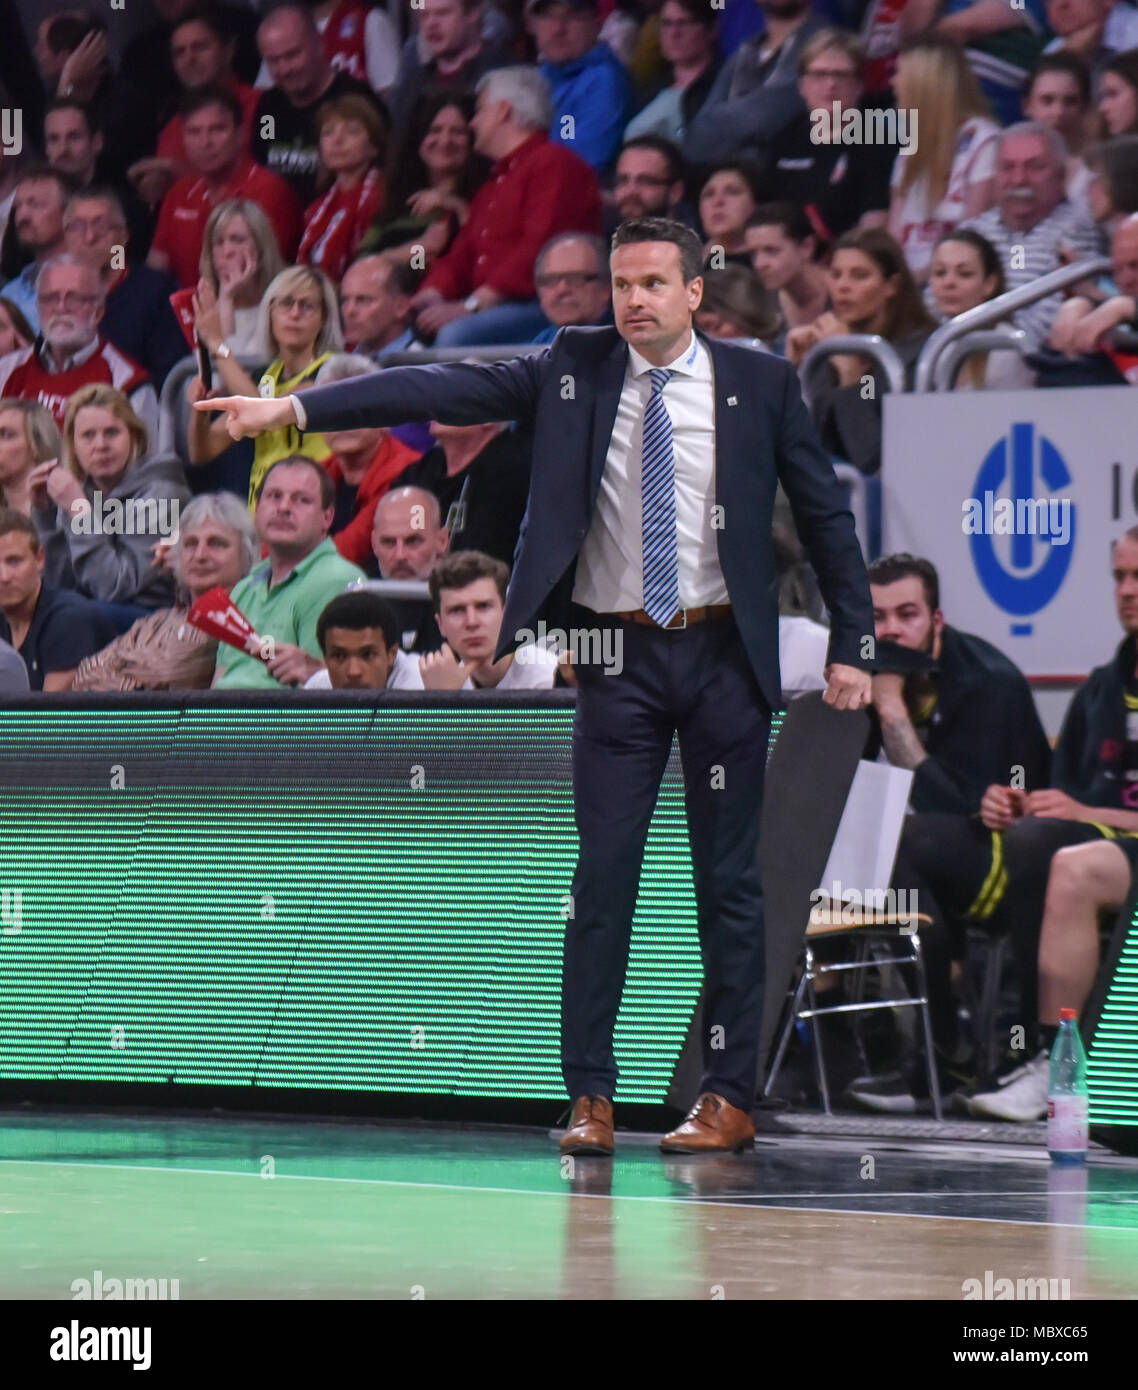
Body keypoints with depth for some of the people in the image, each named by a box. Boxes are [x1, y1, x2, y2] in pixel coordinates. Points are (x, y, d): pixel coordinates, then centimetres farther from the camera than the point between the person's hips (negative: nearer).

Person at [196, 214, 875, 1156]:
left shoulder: (759, 383, 0)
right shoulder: (574, 370, 1)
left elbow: (825, 513, 6)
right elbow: (444, 390, -7)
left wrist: (851, 646, 2)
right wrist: (295, 409, -17)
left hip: (724, 652, -1)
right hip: (619, 655, 1)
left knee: (728, 879, 3)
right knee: (603, 875, -1)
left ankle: (729, 1097, 9)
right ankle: (591, 1096, 4)